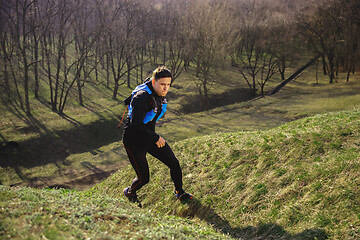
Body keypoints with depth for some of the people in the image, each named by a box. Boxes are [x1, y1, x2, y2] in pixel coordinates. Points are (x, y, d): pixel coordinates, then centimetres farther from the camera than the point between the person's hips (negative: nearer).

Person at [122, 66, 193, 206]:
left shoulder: (160, 94, -1)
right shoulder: (142, 97, -29)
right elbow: (135, 124, -34)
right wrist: (156, 138, -27)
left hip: (150, 136, 8)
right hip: (134, 141, -7)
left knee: (174, 164, 0)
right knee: (143, 178, -3)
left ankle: (179, 192, 24)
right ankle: (130, 192, 30)